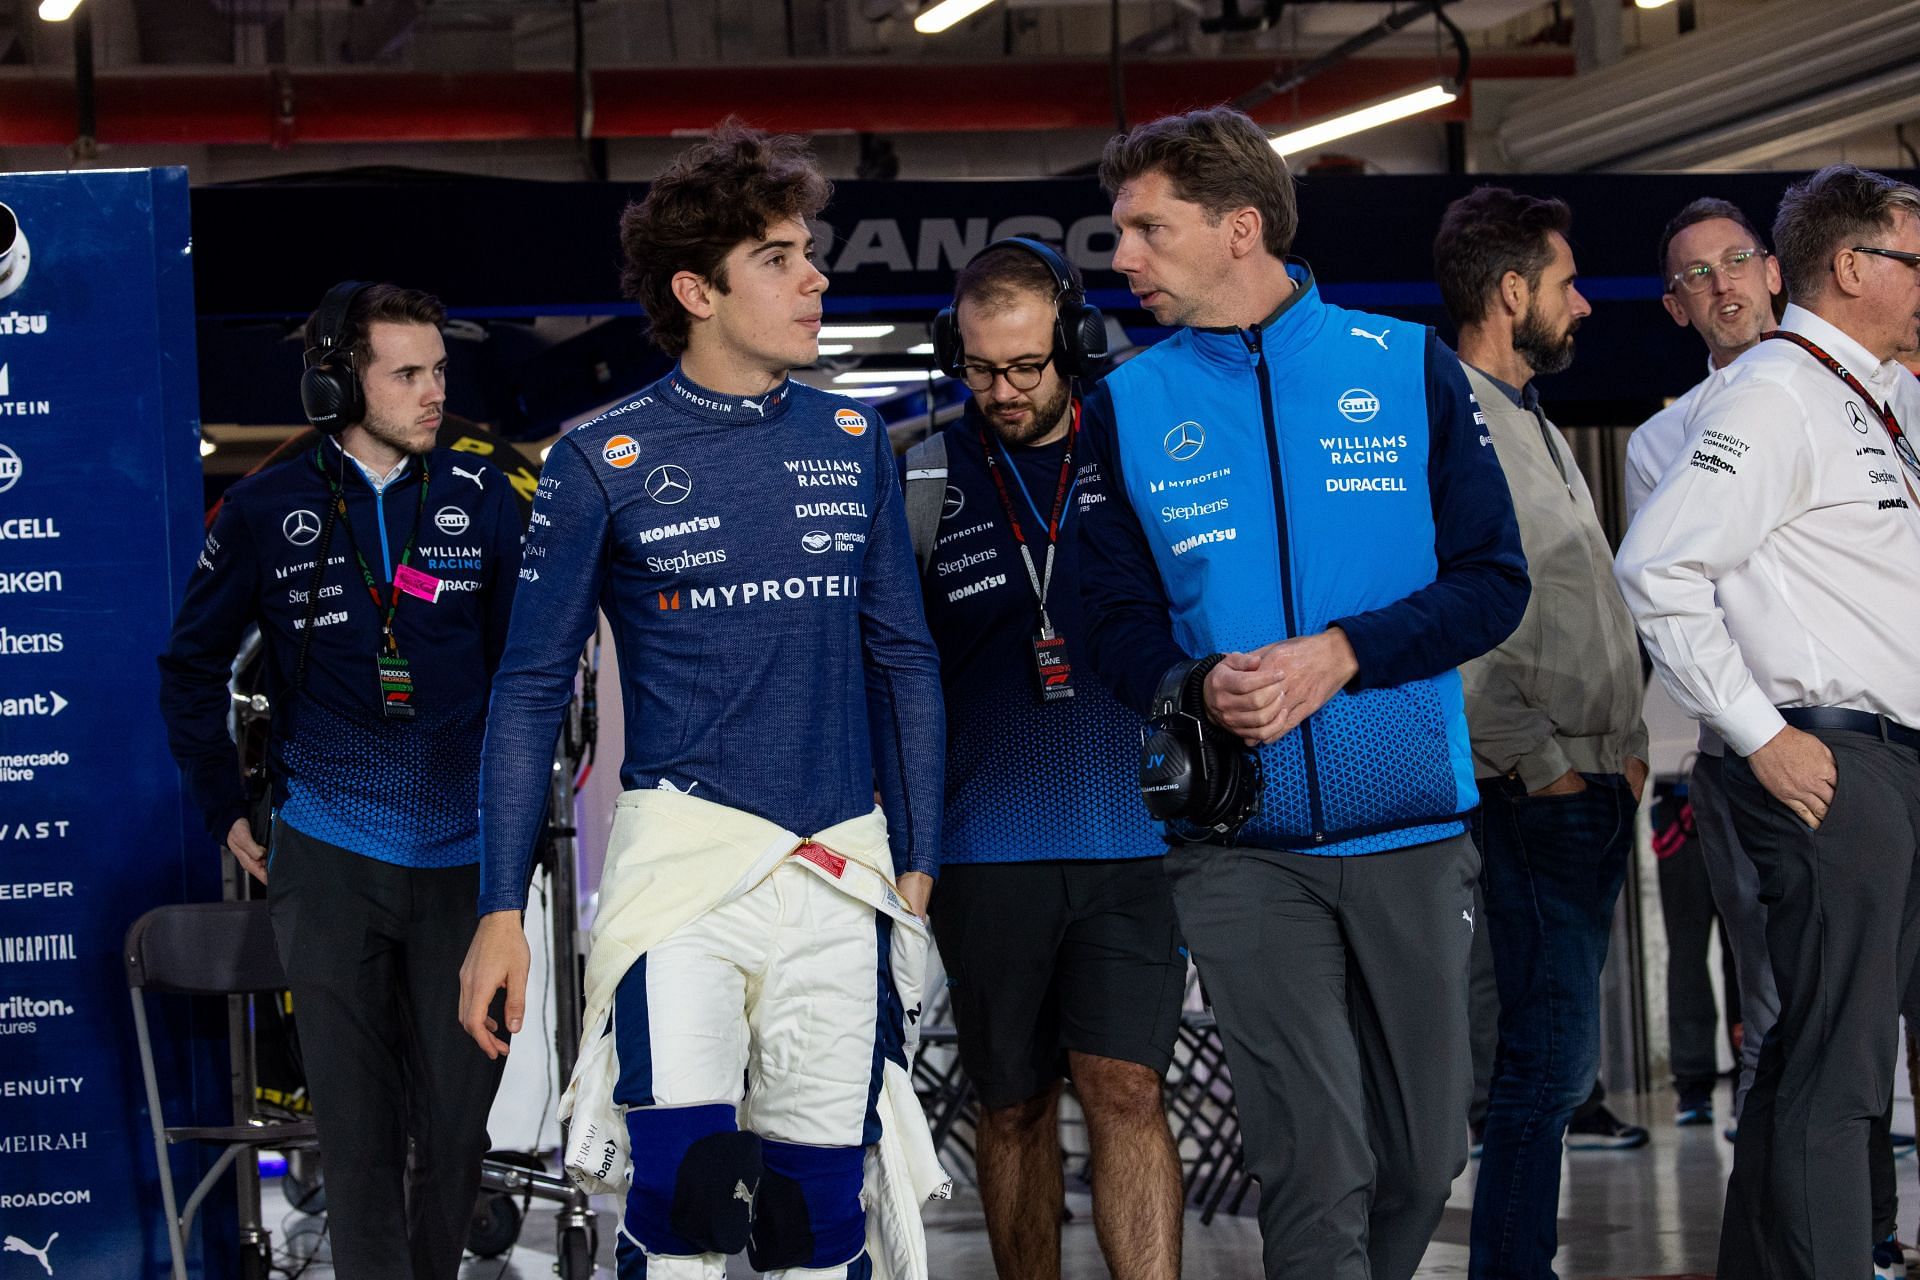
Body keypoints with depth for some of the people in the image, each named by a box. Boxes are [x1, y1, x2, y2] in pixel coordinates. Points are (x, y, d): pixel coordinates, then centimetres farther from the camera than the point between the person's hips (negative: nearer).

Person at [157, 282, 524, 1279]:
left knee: (458, 1109, 6)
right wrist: (226, 811, 11)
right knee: (357, 1122, 1)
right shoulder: (267, 512, 0)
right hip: (327, 856, -1)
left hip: (462, 858, 1)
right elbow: (193, 665, 12)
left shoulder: (483, 502, 2)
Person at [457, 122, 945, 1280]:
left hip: (844, 872, 3)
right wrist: (501, 911, -1)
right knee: (683, 1187, -18)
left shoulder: (855, 444, 9)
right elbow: (533, 688, 3)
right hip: (685, 846, -3)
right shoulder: (606, 464, -1)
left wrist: (918, 864, 11)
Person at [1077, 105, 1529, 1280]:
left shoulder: (1409, 368, 3)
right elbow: (1114, 620, 5)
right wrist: (1198, 688, -17)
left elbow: (1492, 580, 0)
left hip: (1414, 829, 1)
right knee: (1316, 1163, -8)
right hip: (1242, 846, -1)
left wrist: (1341, 654, -16)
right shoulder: (1126, 410, 6)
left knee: (1426, 1152, 7)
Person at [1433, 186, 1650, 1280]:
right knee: (1544, 1064, -9)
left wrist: (1629, 745, 14)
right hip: (1535, 797, -10)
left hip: (1596, 789, 10)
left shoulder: (1541, 430, 21)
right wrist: (1540, 762, -16)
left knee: (1563, 1063, 12)